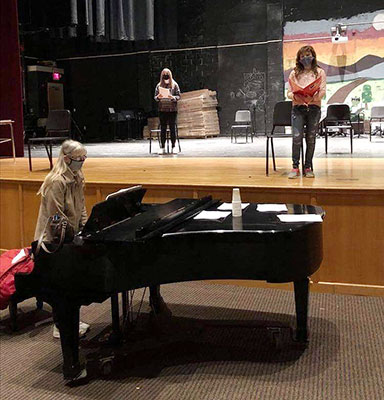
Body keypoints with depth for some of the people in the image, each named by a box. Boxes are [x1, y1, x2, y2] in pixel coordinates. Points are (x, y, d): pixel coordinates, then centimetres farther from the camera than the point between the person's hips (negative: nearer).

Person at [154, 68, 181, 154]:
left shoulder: (174, 85, 2)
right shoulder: (159, 85, 7)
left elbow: (178, 96, 1)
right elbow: (155, 97, 8)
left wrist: (173, 97, -19)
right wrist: (158, 97, -14)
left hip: (172, 109, -2)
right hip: (162, 109, 2)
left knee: (172, 128, -1)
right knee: (163, 128, 2)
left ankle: (173, 147, 5)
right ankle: (162, 147, 4)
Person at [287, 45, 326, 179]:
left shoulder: (320, 72, 10)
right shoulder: (294, 73, 12)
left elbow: (322, 91, 0)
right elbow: (289, 93, 7)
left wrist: (313, 97, -18)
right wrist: (295, 97, -15)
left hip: (314, 107, 0)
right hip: (298, 107, 0)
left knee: (311, 138, 1)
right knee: (297, 136, -13)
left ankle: (308, 167, 9)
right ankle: (295, 167, -6)